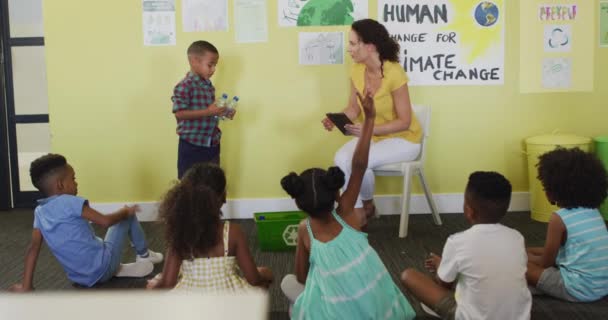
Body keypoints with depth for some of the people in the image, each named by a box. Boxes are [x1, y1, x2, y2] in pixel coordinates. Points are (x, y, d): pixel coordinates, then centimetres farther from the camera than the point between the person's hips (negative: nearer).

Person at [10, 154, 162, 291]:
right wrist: (125, 211, 0)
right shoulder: (69, 202, -18)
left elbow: (33, 248, 1)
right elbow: (106, 221, -19)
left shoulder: (39, 212, 2)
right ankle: (144, 256, 28)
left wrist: (26, 286, 6)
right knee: (129, 215, 11)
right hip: (102, 270, -6)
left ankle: (119, 268, 18)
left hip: (80, 278, 6)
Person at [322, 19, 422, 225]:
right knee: (341, 158, -21)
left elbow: (404, 122, -23)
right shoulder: (356, 70, -8)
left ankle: (367, 204, 3)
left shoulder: (394, 74, -28)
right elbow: (353, 109, 3)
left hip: (403, 139, -6)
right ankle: (356, 211, -5)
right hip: (372, 134, 6)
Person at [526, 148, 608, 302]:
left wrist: (523, 256, 13)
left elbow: (546, 263, -5)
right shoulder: (593, 211, 8)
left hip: (580, 290, -7)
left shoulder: (559, 218, -13)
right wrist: (529, 252, 22)